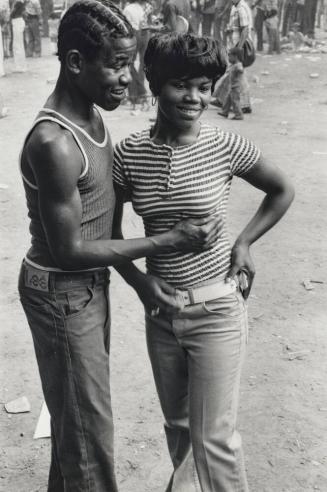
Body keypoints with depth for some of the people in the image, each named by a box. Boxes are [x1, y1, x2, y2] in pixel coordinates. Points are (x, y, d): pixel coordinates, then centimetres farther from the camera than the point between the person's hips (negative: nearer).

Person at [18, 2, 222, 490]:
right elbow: (69, 249, -23)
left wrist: (138, 276, 8)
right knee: (87, 424, 8)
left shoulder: (92, 115, 0)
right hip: (62, 294, -9)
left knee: (74, 414, 25)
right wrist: (168, 241, -19)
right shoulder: (53, 143, -29)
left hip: (91, 284, 9)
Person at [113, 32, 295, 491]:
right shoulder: (129, 152, -6)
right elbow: (109, 224, 5)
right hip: (160, 309, 3)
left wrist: (245, 242, -2)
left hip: (216, 309, -3)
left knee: (214, 436, 3)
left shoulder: (226, 145, -11)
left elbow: (283, 190, 5)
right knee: (177, 423, 21)